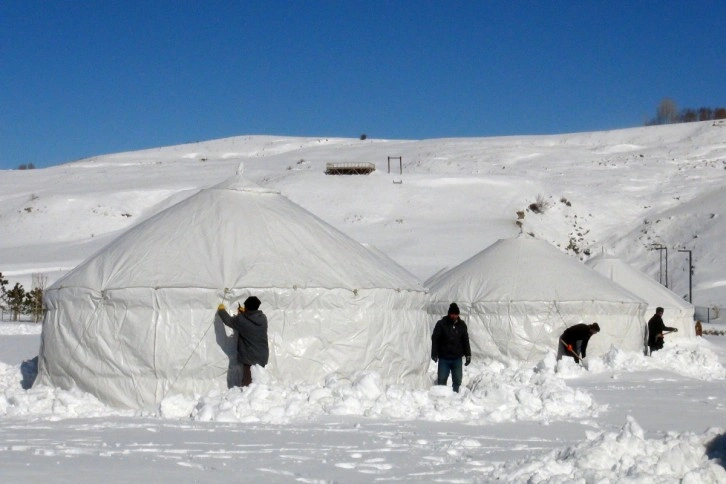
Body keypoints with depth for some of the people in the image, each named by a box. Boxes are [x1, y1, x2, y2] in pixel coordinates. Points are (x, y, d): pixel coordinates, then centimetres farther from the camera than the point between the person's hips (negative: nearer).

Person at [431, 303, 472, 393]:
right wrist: (434, 354, -10)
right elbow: (434, 339, -4)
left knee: (457, 381, 5)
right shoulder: (441, 324, -5)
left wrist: (468, 355, 7)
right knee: (441, 380, -1)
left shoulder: (462, 325, 6)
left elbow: (466, 341, 12)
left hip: (457, 359, 3)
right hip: (444, 358, -3)